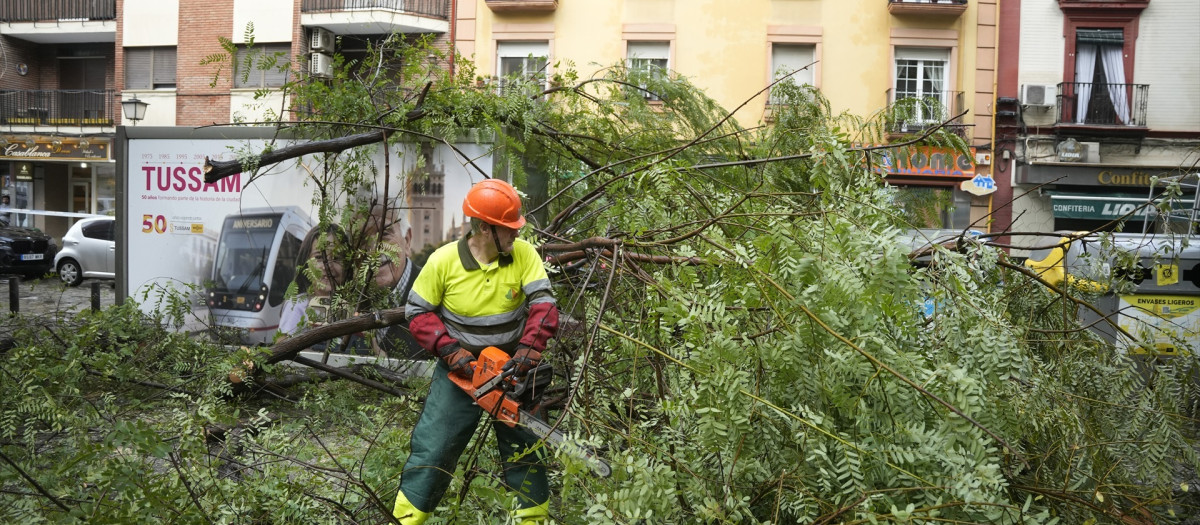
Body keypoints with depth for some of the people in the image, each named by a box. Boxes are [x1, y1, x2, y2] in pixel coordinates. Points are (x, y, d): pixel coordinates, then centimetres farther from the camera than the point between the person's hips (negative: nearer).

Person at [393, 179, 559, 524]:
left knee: (526, 449, 12)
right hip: (461, 370, -1)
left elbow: (543, 303, -18)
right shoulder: (443, 261, -15)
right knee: (432, 450, -1)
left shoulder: (524, 254, -12)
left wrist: (530, 347, -33)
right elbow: (418, 312, -8)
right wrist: (450, 352, -20)